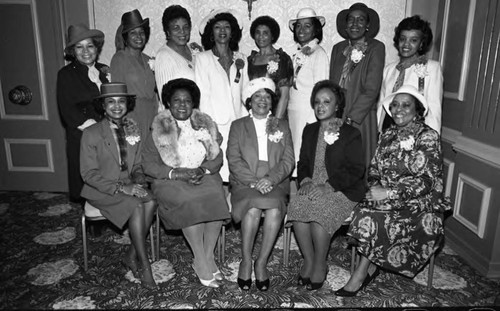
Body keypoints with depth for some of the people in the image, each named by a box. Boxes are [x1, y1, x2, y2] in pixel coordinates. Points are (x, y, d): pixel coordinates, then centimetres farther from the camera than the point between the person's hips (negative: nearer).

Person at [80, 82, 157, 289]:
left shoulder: (133, 130, 5)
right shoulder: (91, 134, -9)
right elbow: (89, 173, -11)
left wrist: (139, 182, -11)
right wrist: (120, 187, -21)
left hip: (127, 185, 4)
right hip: (101, 189, -4)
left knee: (151, 202, -25)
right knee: (137, 206, -29)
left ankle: (131, 256, -8)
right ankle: (144, 264, -14)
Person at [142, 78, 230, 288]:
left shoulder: (205, 125, 13)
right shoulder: (158, 130, 5)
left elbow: (217, 158, 8)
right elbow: (149, 165, -1)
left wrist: (202, 170, -13)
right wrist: (176, 173, -16)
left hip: (204, 177, 2)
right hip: (171, 180, -2)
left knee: (216, 198, -28)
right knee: (189, 202, -32)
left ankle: (208, 258, -16)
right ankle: (201, 262, -20)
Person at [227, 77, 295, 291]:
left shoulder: (282, 126, 17)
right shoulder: (238, 126, 13)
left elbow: (288, 161, 5)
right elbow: (234, 160, 1)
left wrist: (270, 179, -14)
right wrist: (254, 181, -15)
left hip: (275, 182, 1)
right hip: (245, 182, -1)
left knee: (275, 211, -29)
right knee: (253, 209, -31)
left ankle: (262, 262, -12)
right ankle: (245, 261, -11)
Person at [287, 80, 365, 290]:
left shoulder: (351, 134, -2)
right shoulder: (309, 131, 16)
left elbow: (356, 170, -8)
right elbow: (303, 162, 15)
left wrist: (328, 187, -19)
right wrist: (305, 181, -7)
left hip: (342, 191, -4)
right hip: (312, 187, 4)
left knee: (320, 210, -32)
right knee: (297, 206, -26)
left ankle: (320, 265, -9)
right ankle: (308, 260, -9)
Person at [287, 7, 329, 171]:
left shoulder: (318, 53, -8)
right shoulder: (298, 54, 11)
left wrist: (312, 121, -13)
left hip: (308, 113, -6)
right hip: (293, 111, 6)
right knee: (293, 153, 9)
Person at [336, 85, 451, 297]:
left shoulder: (428, 136, -8)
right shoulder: (387, 135, 11)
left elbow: (426, 181, -15)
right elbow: (374, 170, 12)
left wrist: (389, 193, -21)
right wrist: (375, 187, -9)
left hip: (418, 202, -5)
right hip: (386, 199, 5)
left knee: (372, 218, -25)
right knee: (366, 213, -23)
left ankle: (361, 274, -8)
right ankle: (370, 267, -8)